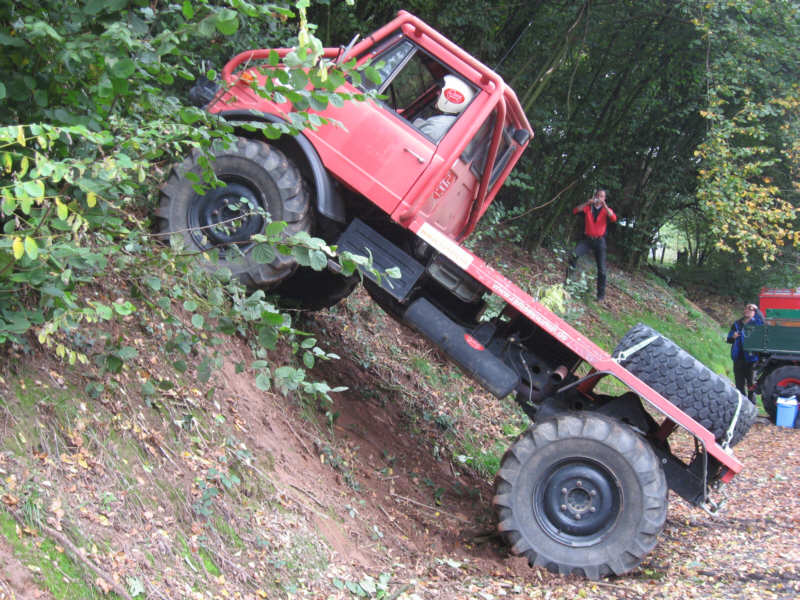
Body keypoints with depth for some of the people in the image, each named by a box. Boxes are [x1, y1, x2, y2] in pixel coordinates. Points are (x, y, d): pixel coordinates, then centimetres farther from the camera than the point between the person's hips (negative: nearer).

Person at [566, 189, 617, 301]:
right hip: (587, 239, 0)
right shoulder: (588, 207, 6)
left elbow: (613, 219, -16)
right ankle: (567, 278, -16)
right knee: (574, 255, -28)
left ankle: (601, 295, 7)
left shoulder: (606, 210, 5)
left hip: (599, 241, 0)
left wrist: (604, 205, -21)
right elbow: (575, 211, -9)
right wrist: (587, 203, -19)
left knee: (601, 269, -1)